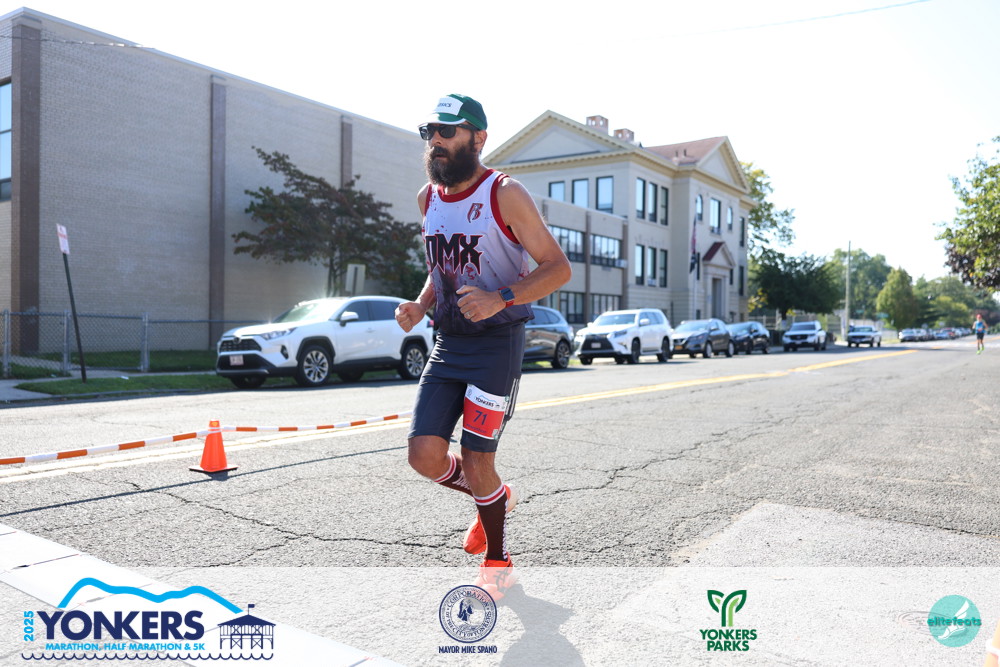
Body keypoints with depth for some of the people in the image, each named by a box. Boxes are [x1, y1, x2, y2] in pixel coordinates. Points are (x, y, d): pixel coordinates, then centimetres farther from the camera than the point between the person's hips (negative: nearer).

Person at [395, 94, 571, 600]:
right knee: (424, 455, -1)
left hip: (497, 343, -6)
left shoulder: (505, 194, -10)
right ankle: (495, 498, 31)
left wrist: (501, 299, -26)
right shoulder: (428, 197, 10)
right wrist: (420, 305, 4)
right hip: (447, 343, 6)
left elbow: (558, 267, -11)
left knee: (476, 463, -4)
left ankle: (497, 563, 22)